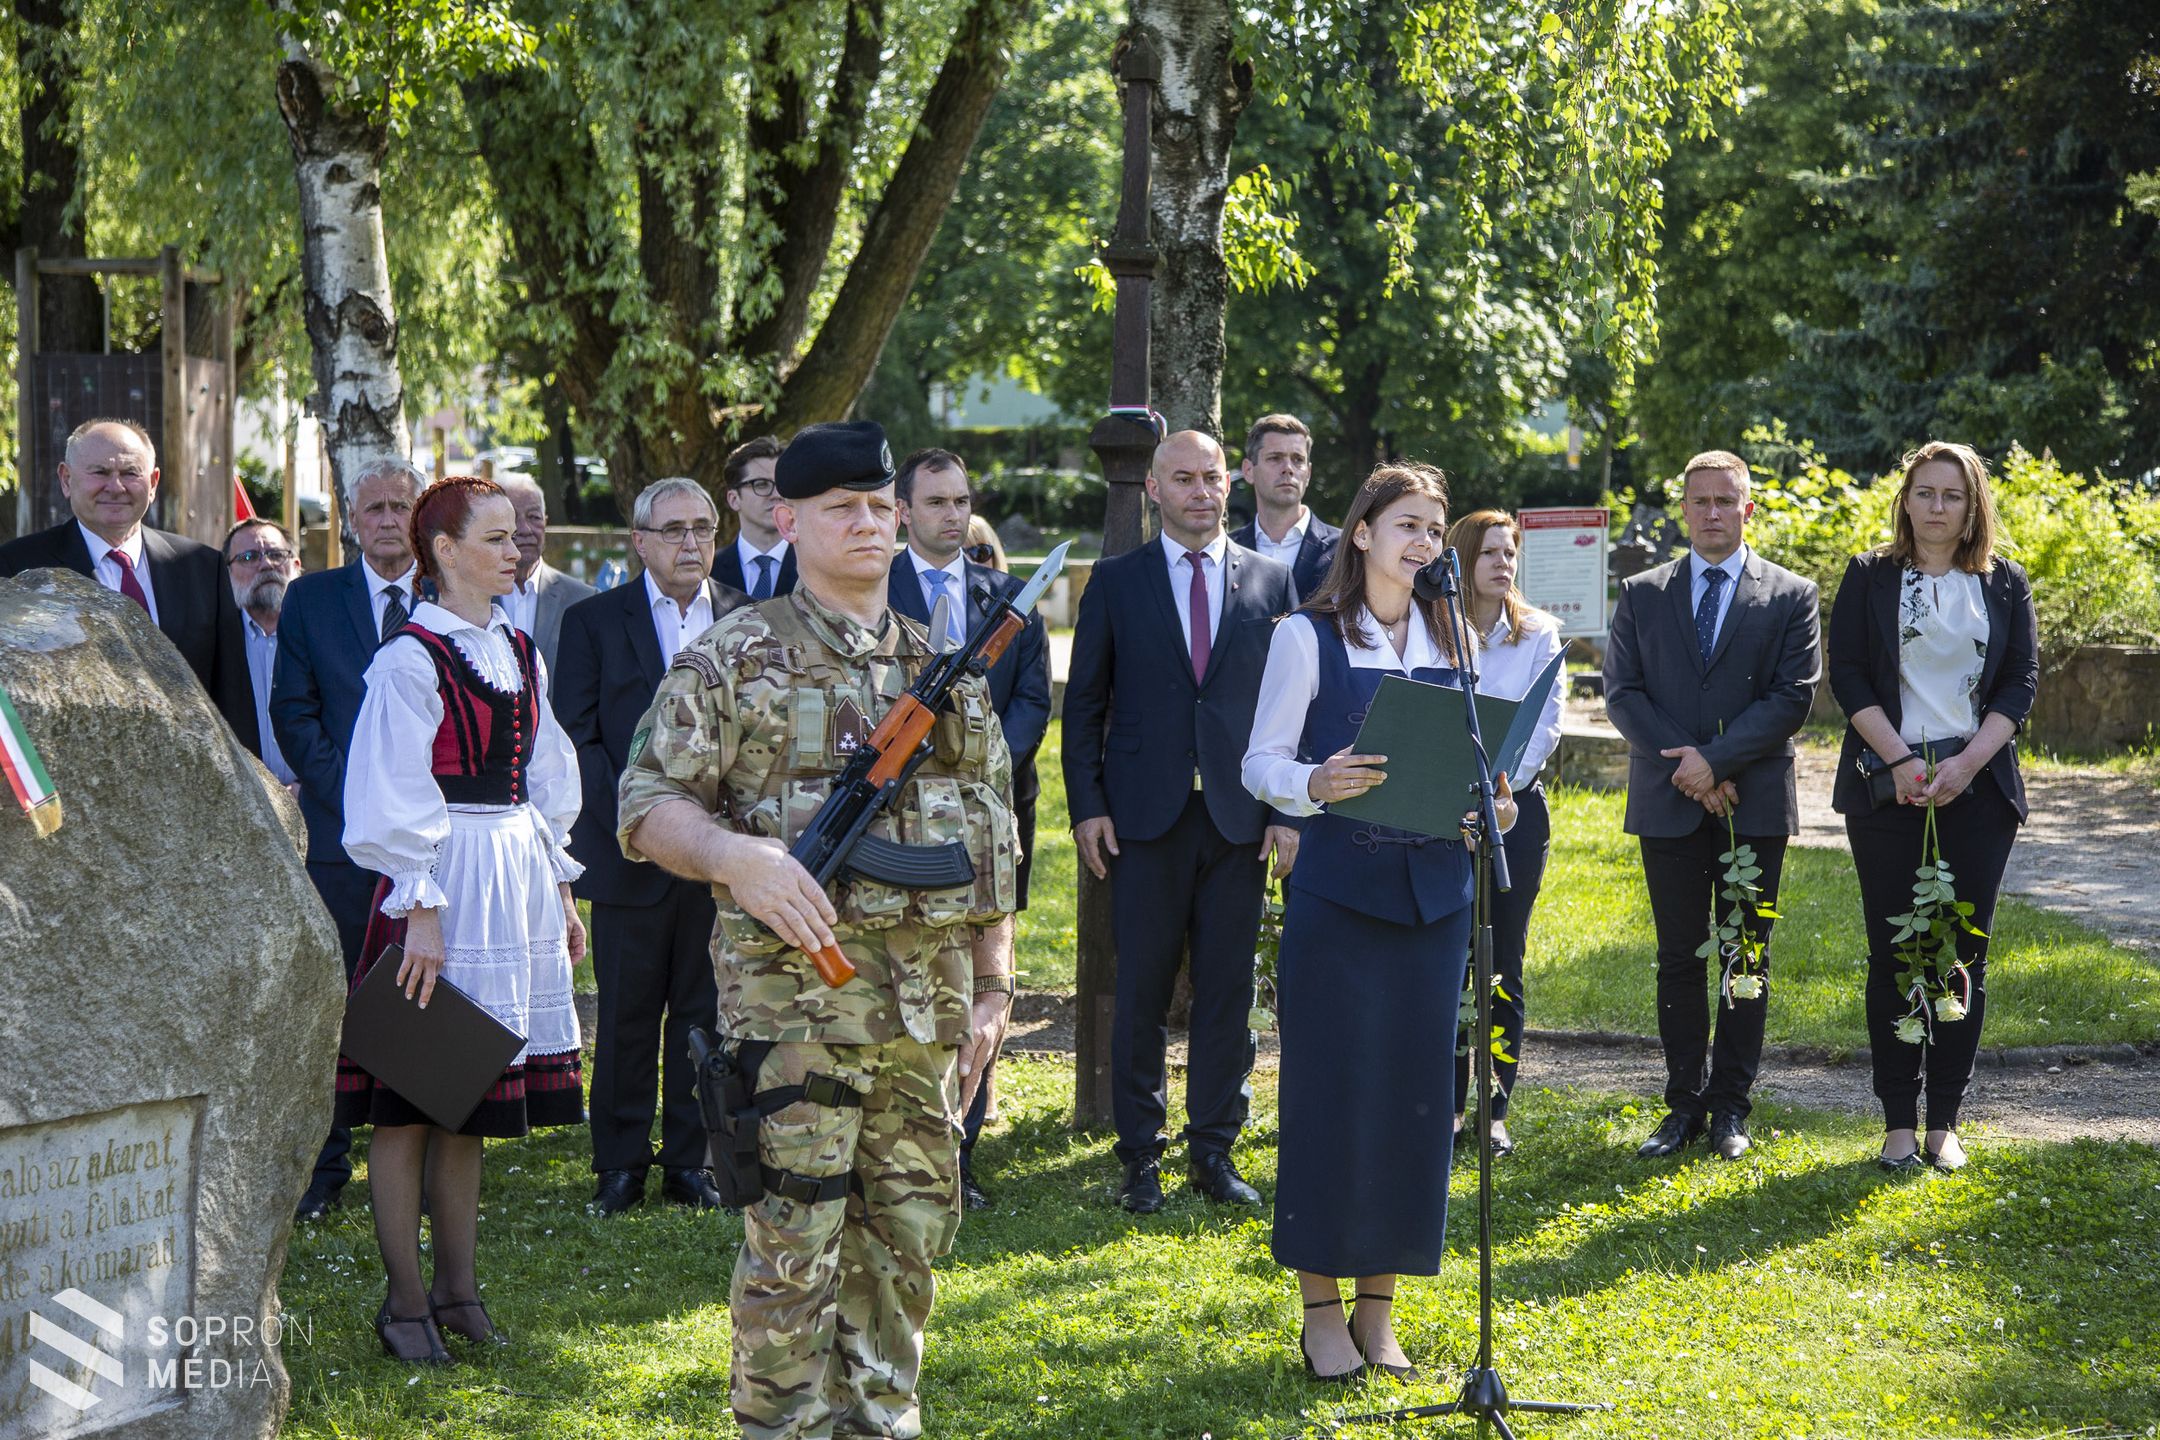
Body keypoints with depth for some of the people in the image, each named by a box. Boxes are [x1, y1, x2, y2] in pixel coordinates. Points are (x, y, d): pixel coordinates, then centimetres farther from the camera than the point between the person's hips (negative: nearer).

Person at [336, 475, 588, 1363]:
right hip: (444, 882, -7)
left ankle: (457, 1289, 18)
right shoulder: (412, 657, -10)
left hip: (517, 882, 7)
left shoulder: (518, 654, 13)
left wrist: (560, 890, 16)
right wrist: (421, 912, -17)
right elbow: (392, 797, -12)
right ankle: (406, 1300, 5)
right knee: (410, 1103, -1)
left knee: (467, 1099, 12)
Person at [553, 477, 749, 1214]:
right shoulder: (594, 621, 3)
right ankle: (620, 1166, 12)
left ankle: (691, 1161, 16)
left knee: (705, 1014, 6)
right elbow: (575, 738, -2)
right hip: (630, 850, -2)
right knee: (627, 1015, 3)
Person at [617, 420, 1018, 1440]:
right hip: (793, 989, -5)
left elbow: (991, 841, 17)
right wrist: (735, 857, -24)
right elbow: (646, 804, -5)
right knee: (794, 1239, -5)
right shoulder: (733, 657, -1)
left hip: (929, 1000, 5)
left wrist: (993, 985, 13)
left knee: (910, 1230, 11)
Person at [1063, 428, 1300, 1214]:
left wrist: (1288, 810, 0)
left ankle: (1214, 1149, 14)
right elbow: (1084, 701, 6)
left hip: (1239, 818, 1)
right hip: (1145, 816, -1)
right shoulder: (1116, 582, 5)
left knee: (1228, 992, 4)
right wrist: (1087, 805, -3)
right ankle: (1139, 1157, 9)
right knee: (1142, 994, 2)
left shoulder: (1272, 581, 8)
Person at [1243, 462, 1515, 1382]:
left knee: (1416, 1092, 5)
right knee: (1330, 1089, -2)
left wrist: (1489, 807, -5)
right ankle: (1321, 1307, 8)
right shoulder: (1308, 636, -2)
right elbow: (1261, 762, -5)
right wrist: (1315, 782, -25)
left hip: (1433, 888, 4)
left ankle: (1379, 1306, 16)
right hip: (1338, 885, -4)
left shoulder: (1451, 640, 12)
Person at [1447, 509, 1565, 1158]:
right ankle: (1450, 1106, 7)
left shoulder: (1539, 633, 5)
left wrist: (1501, 784, -14)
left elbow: (1545, 725, -1)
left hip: (1516, 806, 0)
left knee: (1503, 968, 1)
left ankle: (1496, 1113, 5)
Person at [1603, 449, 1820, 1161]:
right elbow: (1621, 693, 2)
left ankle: (1730, 1108, 11)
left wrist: (1715, 758, -14)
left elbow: (1793, 699, -5)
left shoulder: (1791, 596, 3)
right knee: (1679, 960, 4)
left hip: (1754, 803, -1)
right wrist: (1685, 768, -10)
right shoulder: (1641, 594, 8)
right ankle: (1685, 1105, 10)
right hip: (1668, 806, 1)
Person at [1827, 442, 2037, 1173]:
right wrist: (1902, 761, -12)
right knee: (1893, 953, -1)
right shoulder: (1869, 578, 5)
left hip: (1977, 787, 1)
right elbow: (1847, 677, -1)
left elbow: (2022, 684, 4)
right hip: (1887, 787, -1)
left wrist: (1965, 764, -10)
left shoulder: (2005, 584, 8)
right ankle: (1899, 1121, 5)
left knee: (1964, 953, 2)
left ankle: (1945, 1120, 8)